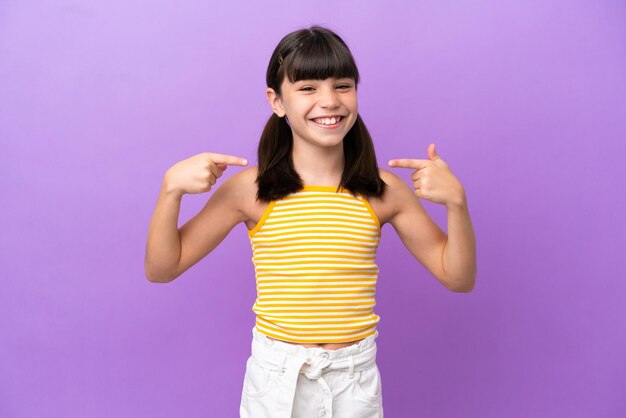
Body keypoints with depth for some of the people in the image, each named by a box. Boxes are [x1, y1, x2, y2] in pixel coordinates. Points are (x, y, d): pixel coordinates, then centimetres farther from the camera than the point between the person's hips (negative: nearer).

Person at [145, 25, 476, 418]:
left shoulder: (383, 191, -6)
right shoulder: (250, 189, -10)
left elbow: (459, 278, -1)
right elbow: (161, 269, -4)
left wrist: (456, 200, -16)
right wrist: (172, 187, -19)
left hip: (356, 377, 1)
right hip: (275, 374, -1)